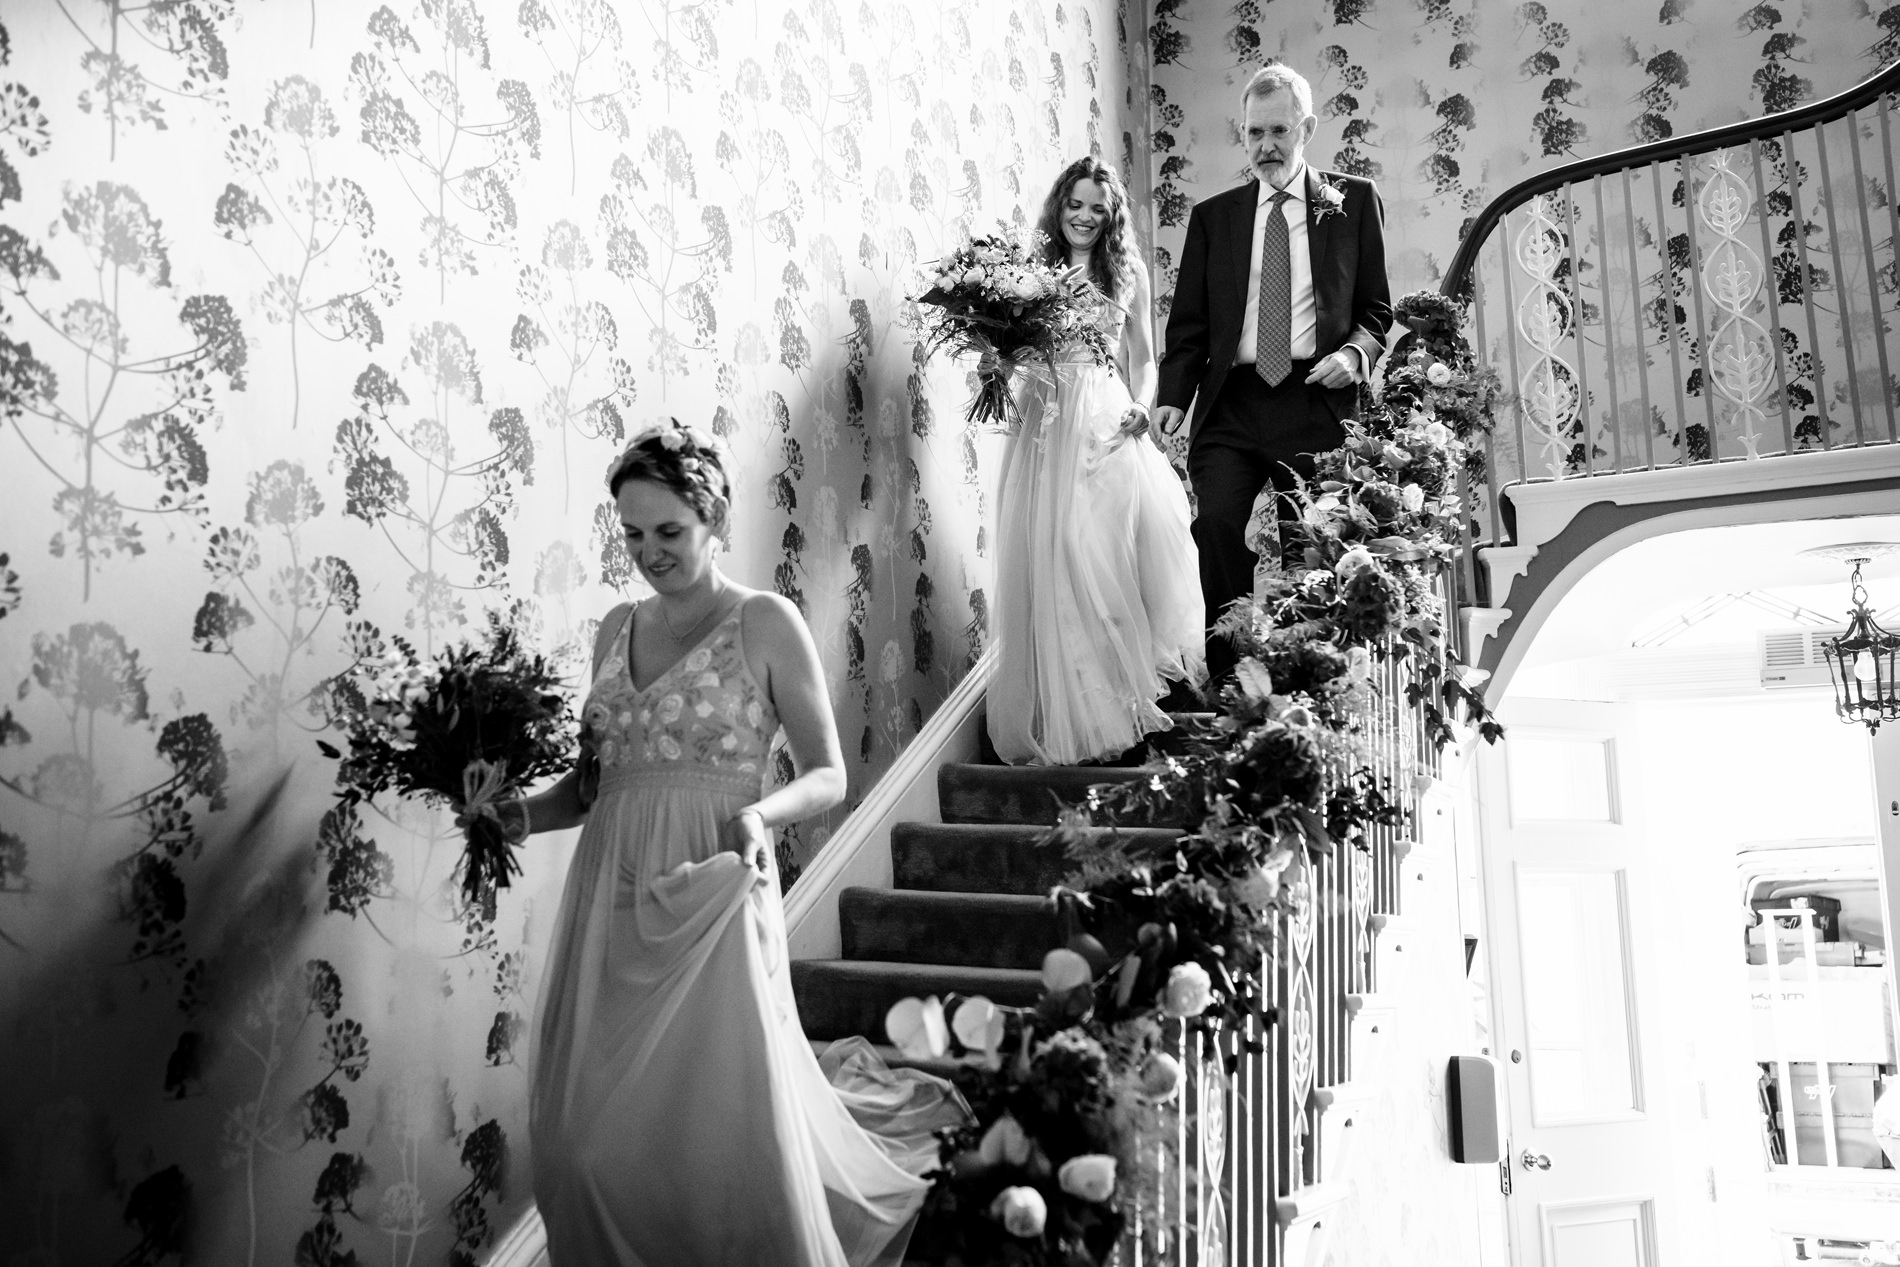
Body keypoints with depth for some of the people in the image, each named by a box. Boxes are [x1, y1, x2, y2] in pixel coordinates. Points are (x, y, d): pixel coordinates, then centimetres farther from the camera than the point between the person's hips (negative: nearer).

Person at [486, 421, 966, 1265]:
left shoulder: (766, 624, -4)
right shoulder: (618, 628, 12)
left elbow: (827, 776, -4)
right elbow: (596, 778, 16)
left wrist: (760, 813, -22)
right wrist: (525, 813, -2)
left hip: (710, 896, -5)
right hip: (609, 899, 5)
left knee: (723, 1115, -1)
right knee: (590, 1125, 9)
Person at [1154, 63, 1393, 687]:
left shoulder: (1353, 201, 13)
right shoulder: (1213, 215, 16)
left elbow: (1377, 308, 11)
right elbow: (1189, 322, 11)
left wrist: (1355, 353, -10)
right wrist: (1172, 396, -4)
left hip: (1317, 402, -1)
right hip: (1230, 406, 1)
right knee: (1217, 526, -18)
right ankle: (1228, 688, -9)